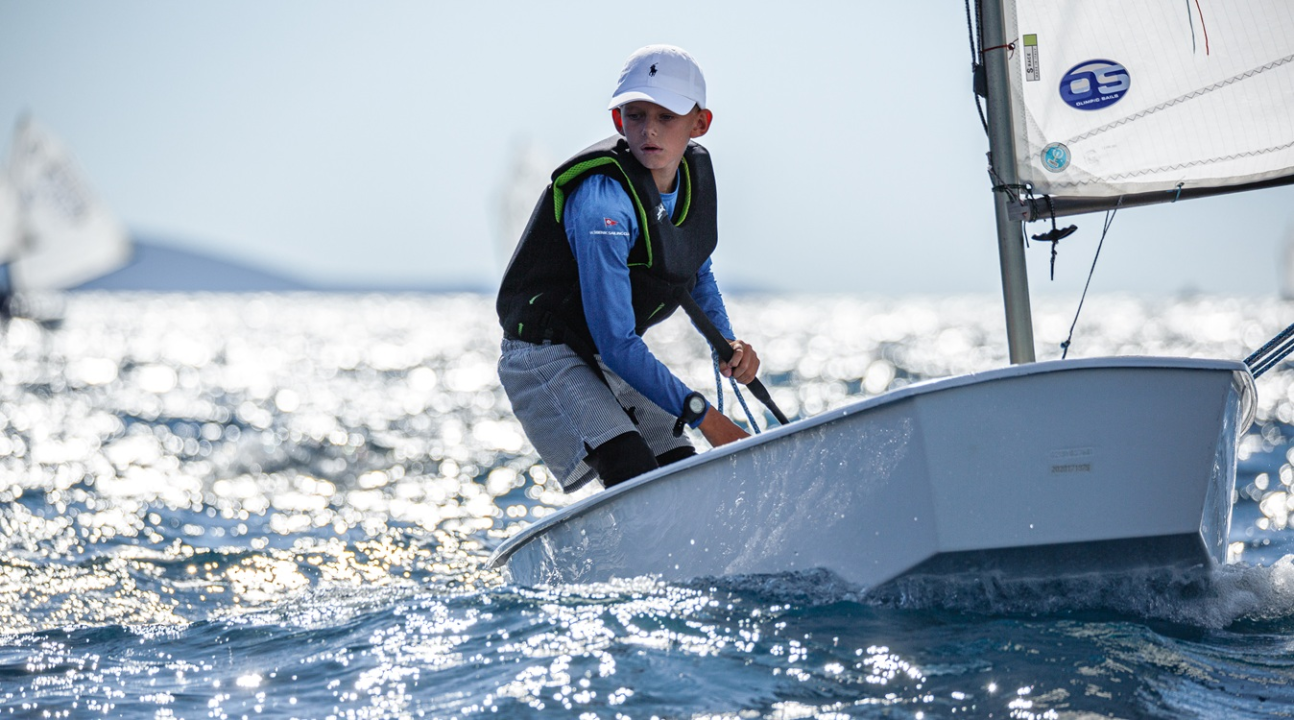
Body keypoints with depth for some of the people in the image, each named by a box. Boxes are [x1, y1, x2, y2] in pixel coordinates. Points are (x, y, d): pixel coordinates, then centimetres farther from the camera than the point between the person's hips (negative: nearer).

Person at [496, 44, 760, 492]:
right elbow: (615, 342, -29)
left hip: (619, 360, 8)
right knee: (635, 479, -27)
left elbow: (695, 272, 19)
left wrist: (727, 343, 0)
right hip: (548, 358, -8)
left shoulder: (696, 171, -2)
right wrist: (705, 418, -27)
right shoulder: (602, 198, -27)